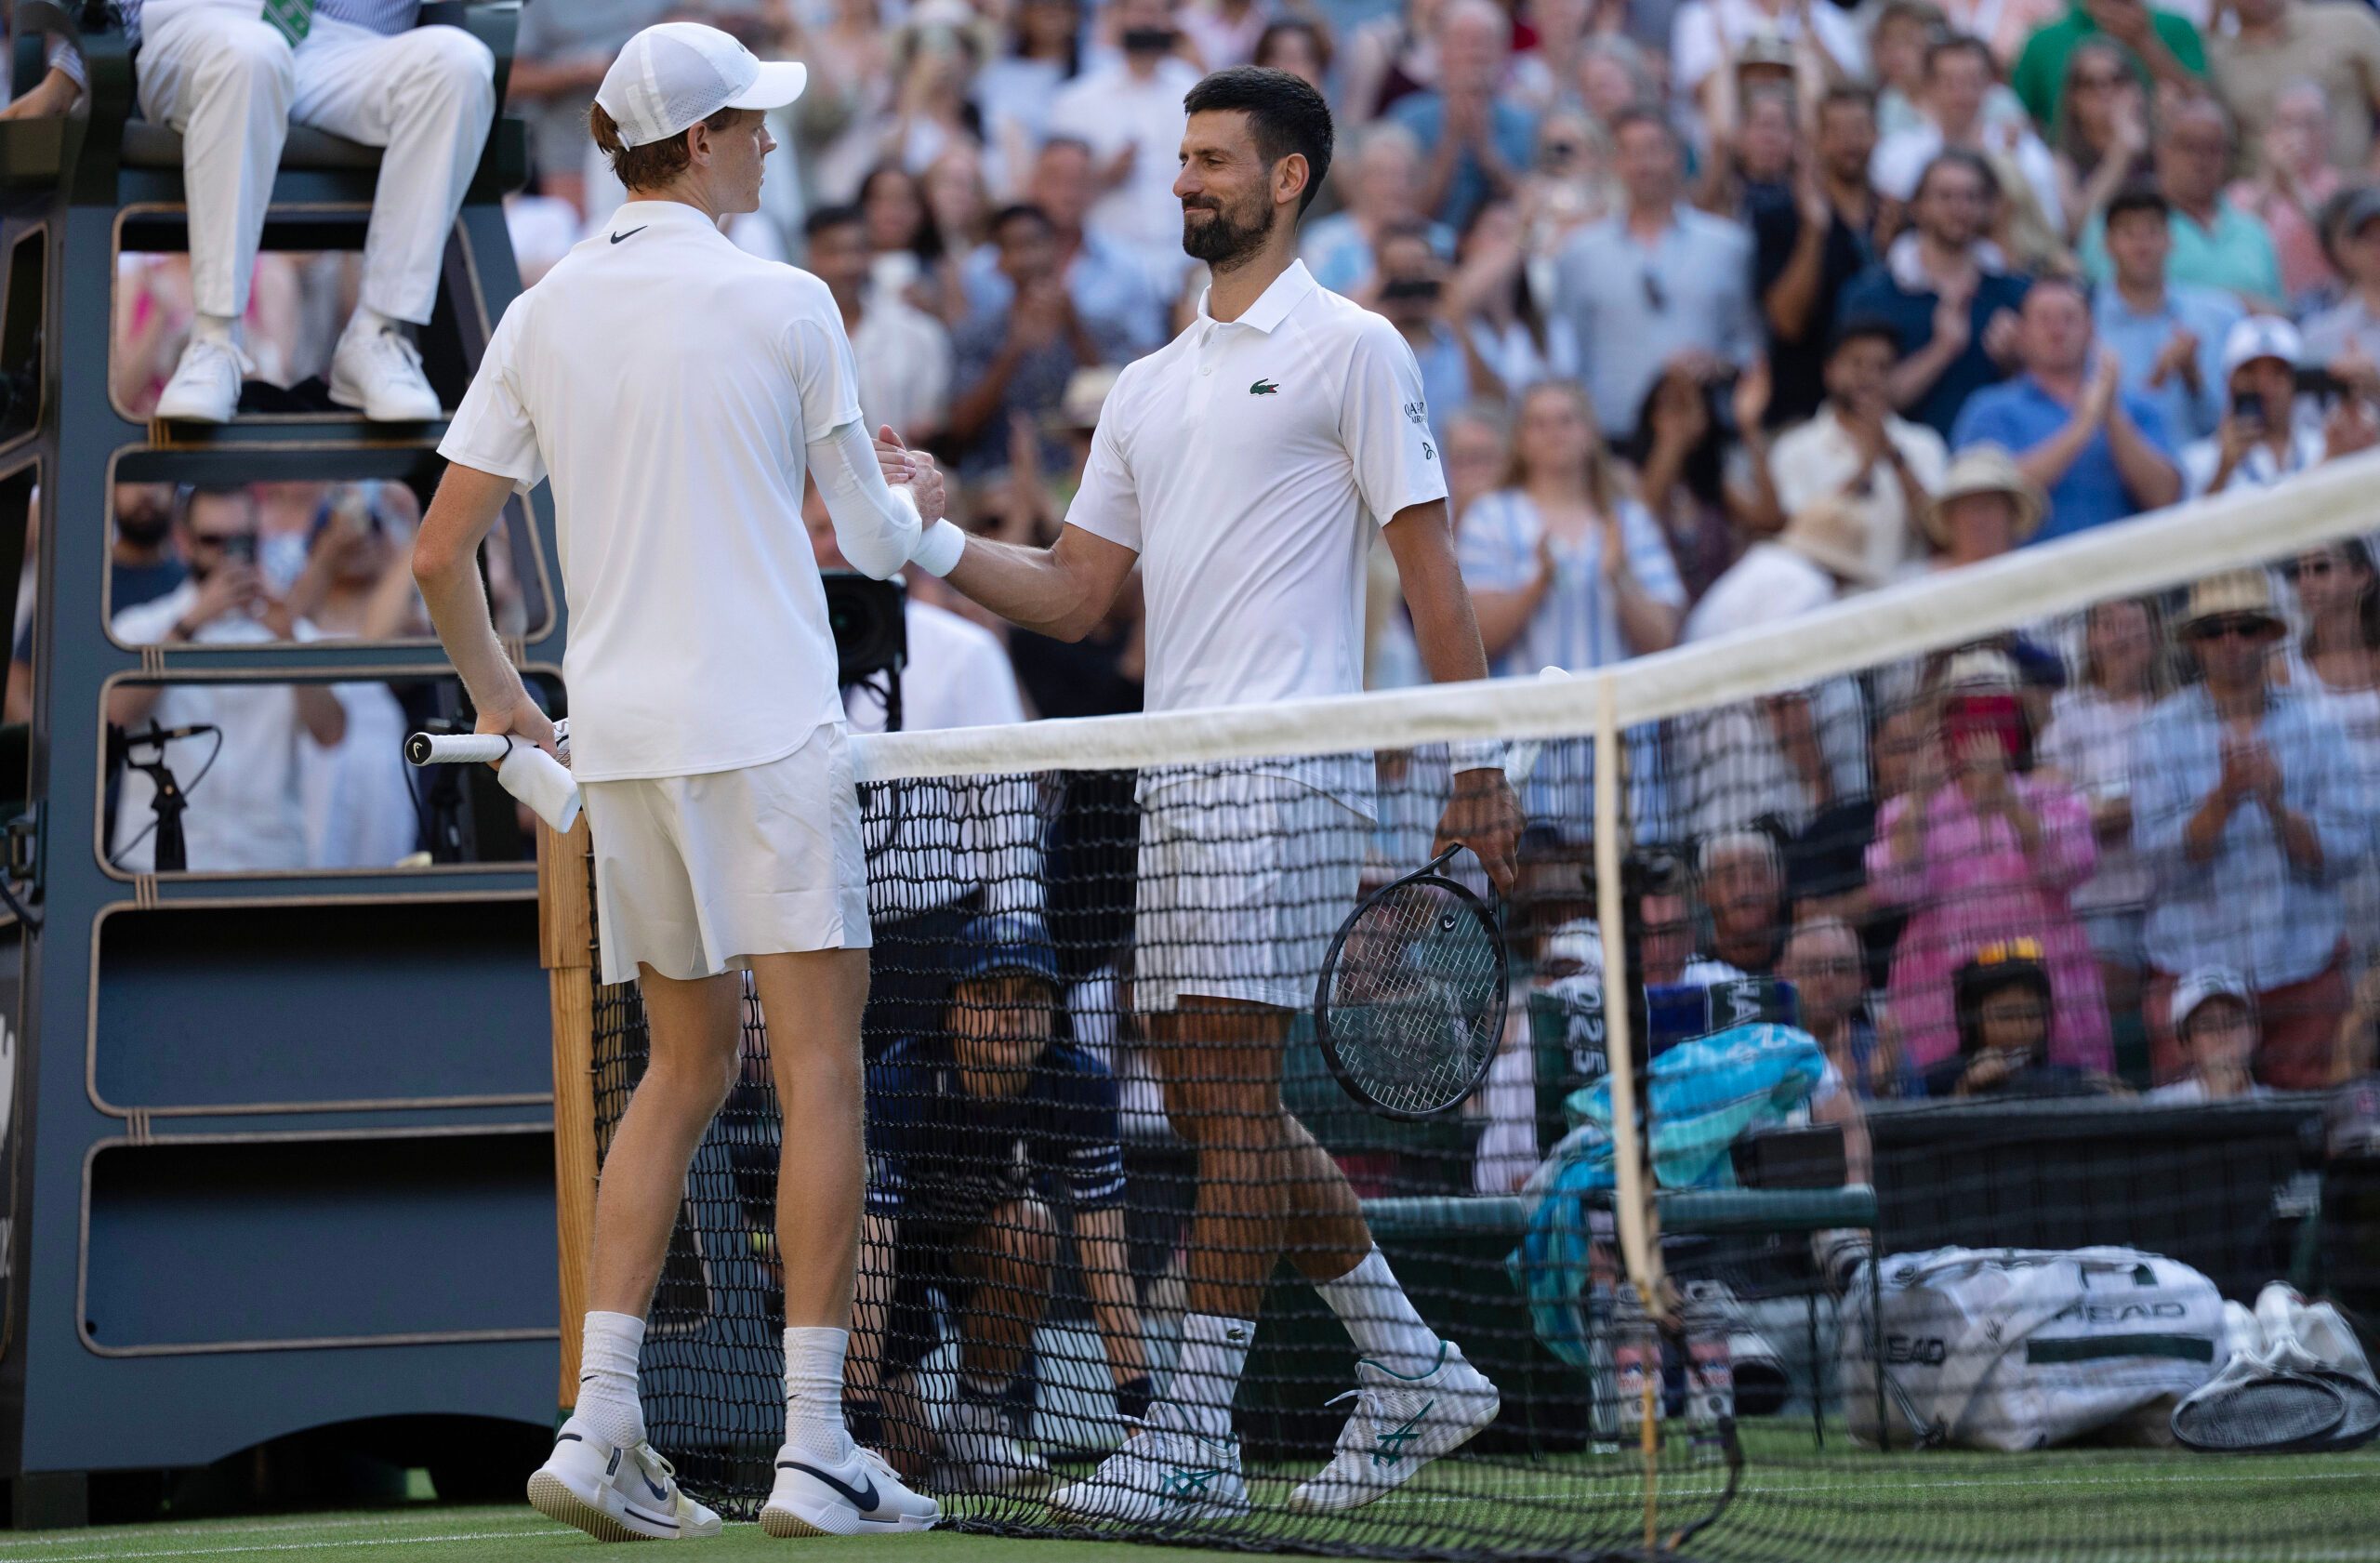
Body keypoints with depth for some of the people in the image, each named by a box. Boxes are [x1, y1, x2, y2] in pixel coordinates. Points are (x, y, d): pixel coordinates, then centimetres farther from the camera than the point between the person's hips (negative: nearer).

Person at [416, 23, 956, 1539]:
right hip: (767, 725, -6)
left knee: (685, 1066, 14)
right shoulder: (786, 305, -5)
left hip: (619, 734, 6)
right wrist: (935, 533, 27)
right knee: (821, 1065, -3)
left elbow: (441, 552, 7)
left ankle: (601, 1423, 5)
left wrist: (503, 701, 23)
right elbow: (870, 533, 4)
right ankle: (817, 1448, -6)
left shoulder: (543, 318, 8)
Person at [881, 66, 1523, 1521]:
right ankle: (1414, 1373, 19)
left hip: (1282, 768, -8)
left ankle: (1197, 1436, -10)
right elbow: (1074, 589, 19)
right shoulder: (1151, 386, 21)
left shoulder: (1350, 348, -1)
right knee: (1209, 1099, 8)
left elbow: (1429, 566, -5)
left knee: (1233, 1084, -11)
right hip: (1172, 774, 8)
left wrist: (1477, 765, -10)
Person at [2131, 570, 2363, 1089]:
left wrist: (2277, 805, -17)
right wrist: (2223, 798, -23)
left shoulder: (2314, 721, 6)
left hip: (2303, 966, 2)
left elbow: (2345, 850, 0)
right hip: (2195, 965, -1)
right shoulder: (2162, 732, 2)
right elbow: (2162, 857, -8)